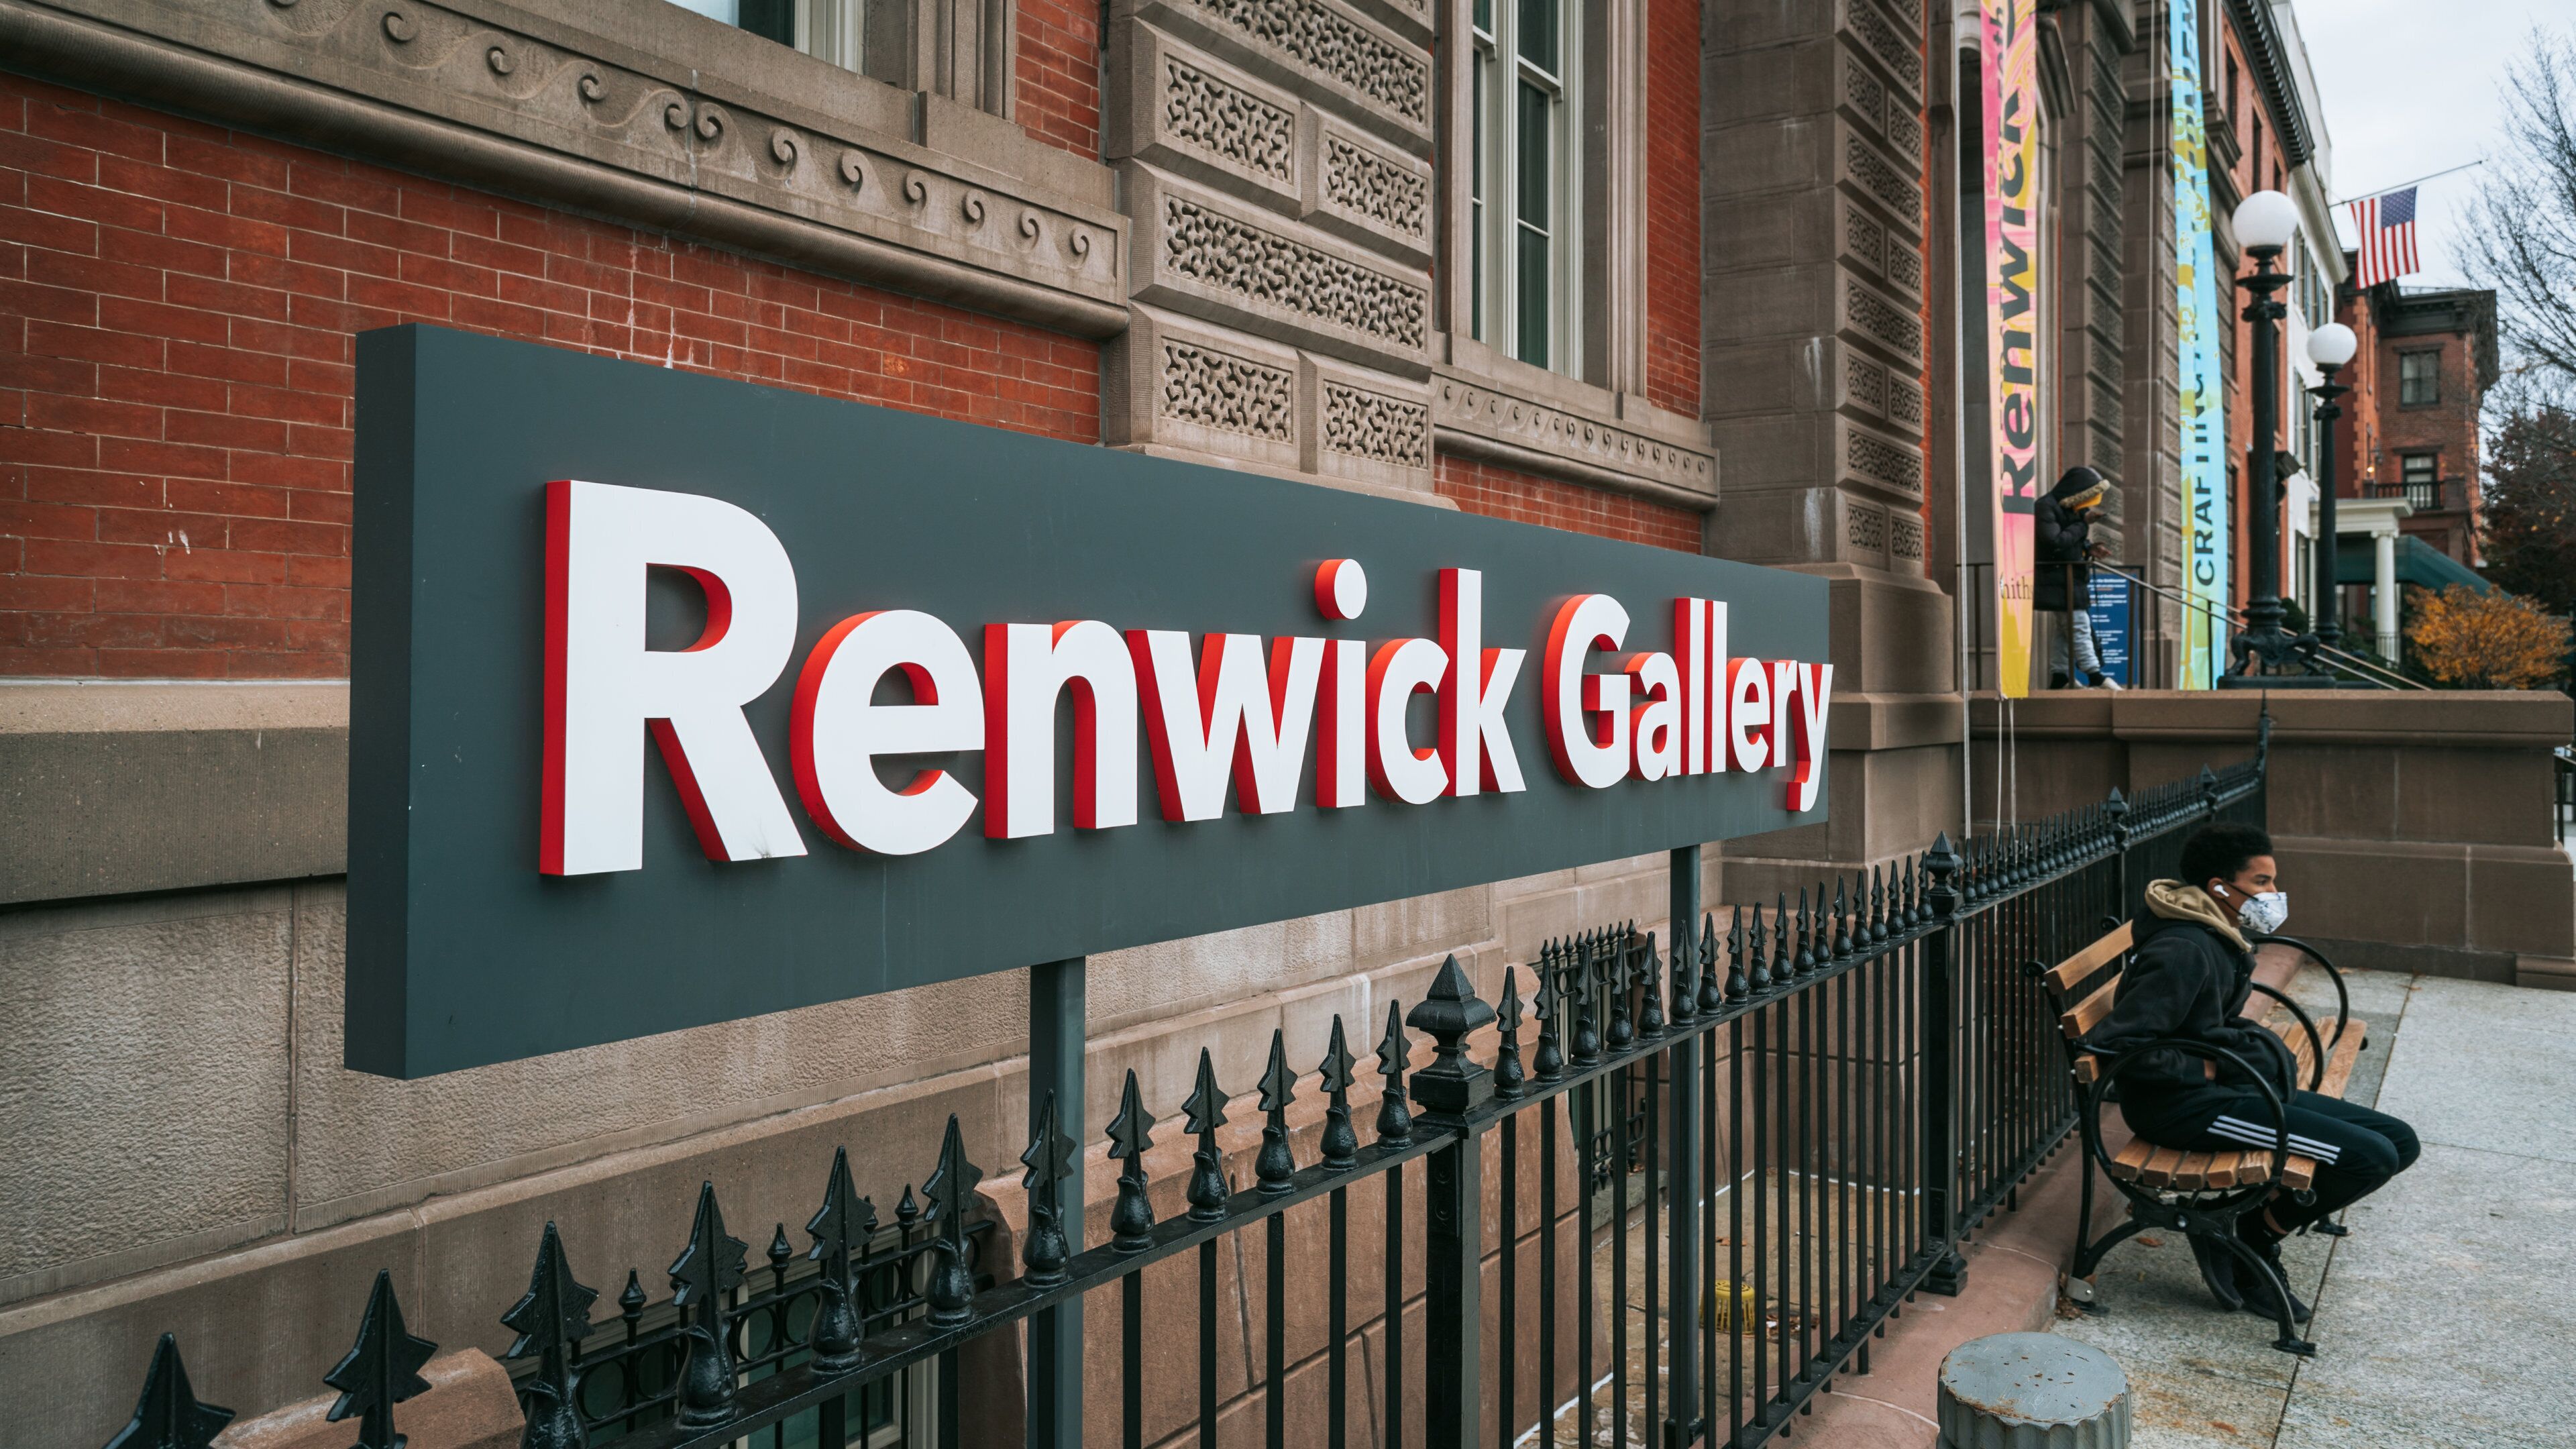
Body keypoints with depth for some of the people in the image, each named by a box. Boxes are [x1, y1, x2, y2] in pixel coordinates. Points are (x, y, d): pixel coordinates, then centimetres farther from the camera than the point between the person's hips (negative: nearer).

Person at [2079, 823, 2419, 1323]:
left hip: (2231, 1086, 11)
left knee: (2398, 1141, 7)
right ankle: (2253, 1248, -1)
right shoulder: (2185, 952, -21)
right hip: (2181, 1104, -11)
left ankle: (2259, 1226, 5)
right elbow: (2113, 1041, -27)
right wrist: (2199, 1069, -17)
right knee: (2371, 1156, -18)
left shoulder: (2219, 939, 11)